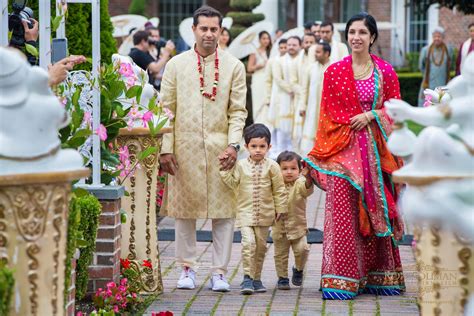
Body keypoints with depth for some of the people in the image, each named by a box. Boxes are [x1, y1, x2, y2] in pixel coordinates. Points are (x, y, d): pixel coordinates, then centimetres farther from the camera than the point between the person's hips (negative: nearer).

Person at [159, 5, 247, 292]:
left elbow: (238, 111, 4)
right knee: (184, 209, 5)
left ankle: (220, 271, 5)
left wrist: (233, 145, -10)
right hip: (185, 148, 1)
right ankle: (187, 268, 17)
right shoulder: (177, 65, 8)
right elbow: (166, 109, 6)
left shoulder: (234, 67, 7)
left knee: (224, 211, -2)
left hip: (220, 148, -1)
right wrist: (166, 148, -2)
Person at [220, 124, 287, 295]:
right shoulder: (241, 165, 0)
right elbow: (233, 183, 0)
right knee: (248, 242, -17)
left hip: (264, 214, 1)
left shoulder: (271, 166, -2)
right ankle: (247, 278, -12)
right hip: (245, 212, -1)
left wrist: (280, 208, 2)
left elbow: (279, 189, 3)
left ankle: (256, 278, 22)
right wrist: (225, 170, -11)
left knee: (261, 246, 9)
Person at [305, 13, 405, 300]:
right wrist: (321, 152, 0)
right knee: (341, 210, -7)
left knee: (376, 210, 6)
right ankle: (341, 279, -5)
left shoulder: (386, 72, 5)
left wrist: (371, 115, -10)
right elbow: (327, 114, 5)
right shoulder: (334, 72, 4)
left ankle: (377, 276, 18)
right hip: (343, 148, -1)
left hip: (375, 149, 1)